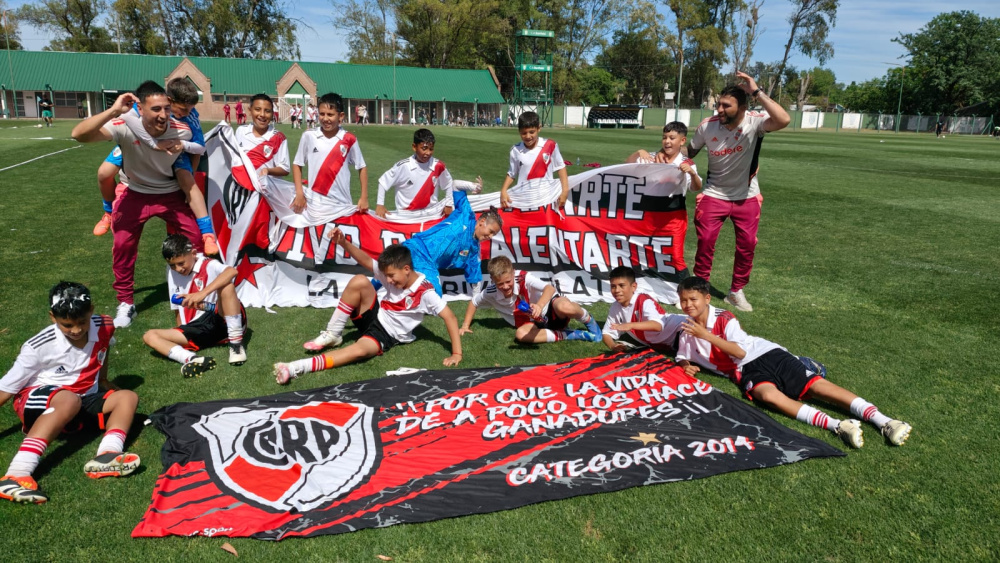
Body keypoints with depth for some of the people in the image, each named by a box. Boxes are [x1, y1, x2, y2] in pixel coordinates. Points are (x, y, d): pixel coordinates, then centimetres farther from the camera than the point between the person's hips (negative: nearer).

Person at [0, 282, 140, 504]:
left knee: (128, 397, -14)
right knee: (69, 400, -38)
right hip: (35, 404, -6)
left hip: (82, 403, 6)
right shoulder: (40, 346, -19)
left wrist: (102, 380, 27)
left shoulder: (104, 327, -7)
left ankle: (107, 455, -41)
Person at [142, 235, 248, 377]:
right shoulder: (172, 271, 13)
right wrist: (180, 334, 11)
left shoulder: (209, 266, -6)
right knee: (149, 336, -7)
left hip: (223, 321, -6)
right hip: (199, 330, 6)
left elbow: (232, 271, -31)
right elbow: (177, 308, 21)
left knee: (226, 285, -28)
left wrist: (203, 293, -39)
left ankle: (236, 344, -23)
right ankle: (192, 359, -36)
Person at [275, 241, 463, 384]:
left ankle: (298, 367, -41)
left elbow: (449, 317, -23)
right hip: (373, 317, 5)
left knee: (360, 351, -40)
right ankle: (333, 335, -12)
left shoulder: (425, 293, -20)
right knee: (359, 281, -25)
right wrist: (344, 243, -22)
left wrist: (456, 353, -29)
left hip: (386, 335, -5)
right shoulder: (394, 274, -4)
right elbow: (366, 261, -5)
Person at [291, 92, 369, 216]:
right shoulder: (309, 137, -2)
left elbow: (362, 167, 7)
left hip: (342, 205, 1)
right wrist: (299, 194, -4)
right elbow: (297, 164, 6)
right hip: (315, 206, 0)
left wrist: (364, 198, 0)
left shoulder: (349, 139, -2)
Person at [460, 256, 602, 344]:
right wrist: (465, 326, 3)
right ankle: (565, 335, -19)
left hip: (550, 307, -4)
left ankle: (589, 322, -8)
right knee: (520, 334, -34)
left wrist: (539, 306, -62)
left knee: (564, 307, -42)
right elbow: (473, 303, 11)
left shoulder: (524, 278, -25)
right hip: (535, 323, 4)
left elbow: (550, 288, -42)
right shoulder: (490, 293, -11)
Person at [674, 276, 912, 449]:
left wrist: (706, 335, -27)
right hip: (747, 372, 2)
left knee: (817, 385, -20)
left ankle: (882, 421, -25)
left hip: (767, 355, -2)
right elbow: (682, 357, 23)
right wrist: (686, 365, -3)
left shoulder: (723, 318, -9)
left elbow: (740, 352, -19)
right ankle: (837, 426, -44)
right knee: (769, 395, -32)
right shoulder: (687, 332, 6)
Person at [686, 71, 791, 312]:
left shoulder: (755, 122, -21)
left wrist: (756, 92, -43)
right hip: (714, 195, 0)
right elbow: (690, 152, 2)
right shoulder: (707, 126, -15)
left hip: (747, 197, 0)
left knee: (747, 244, 5)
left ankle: (736, 292, 23)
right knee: (705, 240, -4)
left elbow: (783, 120, -42)